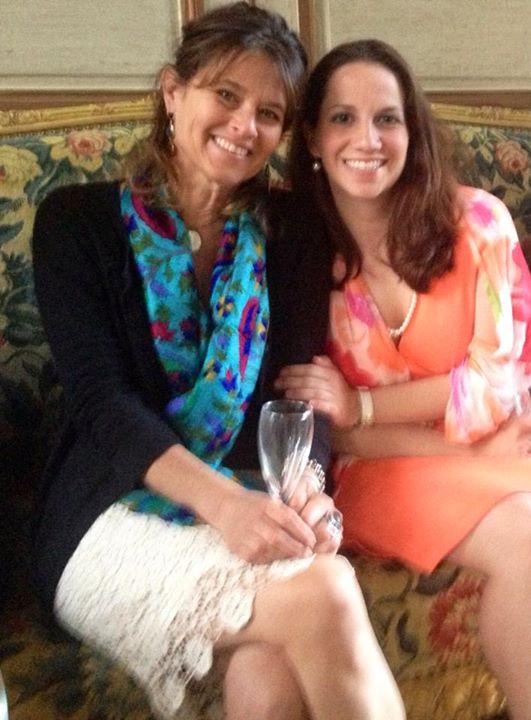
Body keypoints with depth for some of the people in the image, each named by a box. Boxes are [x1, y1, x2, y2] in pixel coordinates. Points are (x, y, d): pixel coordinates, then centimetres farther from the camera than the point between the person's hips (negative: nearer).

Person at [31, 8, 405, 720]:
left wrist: (307, 489, -21)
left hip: (251, 514, 2)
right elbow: (101, 397, -10)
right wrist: (221, 502, -26)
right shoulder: (77, 221, 1)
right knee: (325, 592, -29)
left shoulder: (289, 236, 10)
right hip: (113, 520, -2)